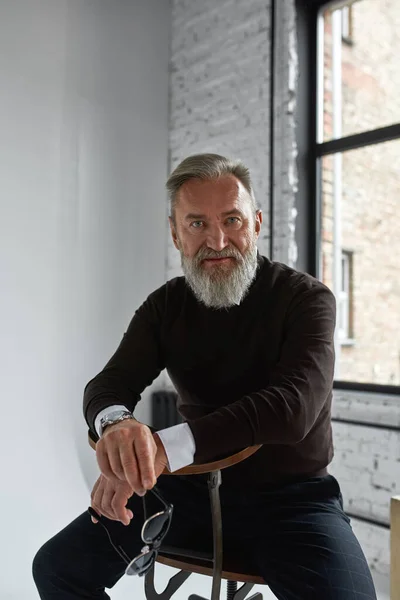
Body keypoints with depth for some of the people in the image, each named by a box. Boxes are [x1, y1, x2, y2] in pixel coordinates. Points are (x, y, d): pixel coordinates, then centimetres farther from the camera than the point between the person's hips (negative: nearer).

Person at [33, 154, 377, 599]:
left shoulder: (306, 298, -11)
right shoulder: (166, 306, 3)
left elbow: (296, 403, -26)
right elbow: (108, 384, -3)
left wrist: (166, 447, -37)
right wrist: (115, 424, -30)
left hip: (288, 495, -3)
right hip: (193, 486, 4)